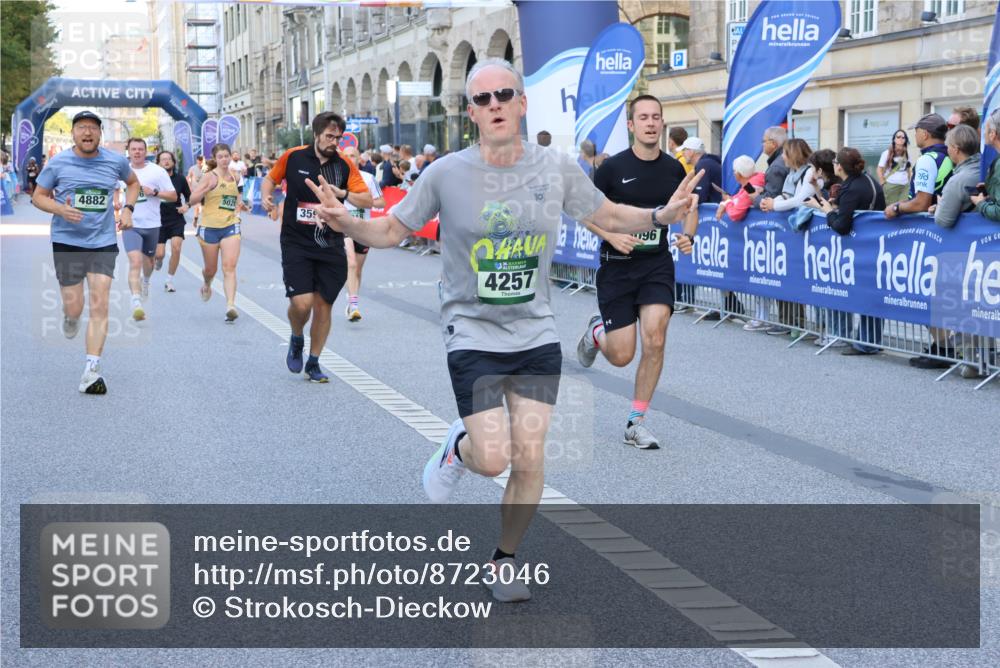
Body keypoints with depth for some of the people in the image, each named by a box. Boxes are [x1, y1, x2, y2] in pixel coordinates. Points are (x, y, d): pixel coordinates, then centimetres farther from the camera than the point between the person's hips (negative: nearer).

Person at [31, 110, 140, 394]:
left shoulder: (116, 162, 2)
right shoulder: (58, 163, -3)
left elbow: (133, 182, 22)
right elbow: (38, 196, 5)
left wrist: (128, 208, 5)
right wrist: (60, 209, -15)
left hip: (104, 243, 1)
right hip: (67, 243, -1)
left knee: (100, 306, -9)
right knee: (74, 308, 0)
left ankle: (92, 371, -8)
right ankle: (70, 316, 40)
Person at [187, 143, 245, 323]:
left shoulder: (234, 175, 8)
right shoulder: (210, 176, -6)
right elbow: (193, 199, -11)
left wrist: (239, 204, 9)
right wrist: (207, 188, -25)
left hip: (231, 227, 2)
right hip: (209, 227, -2)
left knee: (230, 267, -14)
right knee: (211, 269, 12)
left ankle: (230, 305, -22)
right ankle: (206, 285, 48)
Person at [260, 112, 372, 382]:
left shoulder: (345, 165, -1)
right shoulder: (293, 157, -3)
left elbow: (367, 200, -3)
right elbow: (271, 178, 15)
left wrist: (343, 193, -19)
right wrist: (266, 195, -5)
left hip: (331, 246, 2)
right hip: (296, 245, -2)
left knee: (323, 304, 5)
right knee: (302, 303, -14)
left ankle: (313, 363, 22)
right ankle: (296, 340, 20)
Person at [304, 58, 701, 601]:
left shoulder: (557, 167, -2)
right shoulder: (446, 174, -8)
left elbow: (609, 216, 11)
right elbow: (391, 230, 2)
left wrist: (662, 215, -7)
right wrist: (344, 221, -17)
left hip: (537, 336, 2)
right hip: (473, 336, -2)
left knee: (529, 460, 0)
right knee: (492, 460, -12)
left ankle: (505, 560, 23)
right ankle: (459, 447, 26)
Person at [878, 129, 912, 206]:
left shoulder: (907, 154, 12)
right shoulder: (887, 153, 0)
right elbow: (880, 170, 0)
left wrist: (910, 182, 13)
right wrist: (883, 185, -5)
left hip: (905, 186, 4)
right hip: (891, 185, -4)